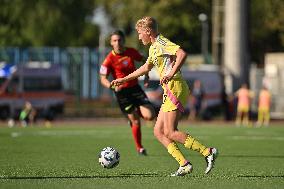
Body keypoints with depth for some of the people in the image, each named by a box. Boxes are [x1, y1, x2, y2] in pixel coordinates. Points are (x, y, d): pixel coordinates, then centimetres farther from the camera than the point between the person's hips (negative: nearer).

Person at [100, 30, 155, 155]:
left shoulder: (131, 52, 1)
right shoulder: (110, 59, -11)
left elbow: (143, 60, 20)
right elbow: (103, 79, -9)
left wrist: (146, 76, 6)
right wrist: (113, 86, -28)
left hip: (135, 88, 3)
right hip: (122, 92, -3)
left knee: (150, 116, -11)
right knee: (136, 122, -3)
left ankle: (136, 113, 25)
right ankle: (139, 148, 17)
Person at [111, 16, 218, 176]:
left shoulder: (161, 43, -9)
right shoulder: (153, 48, 22)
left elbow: (182, 53, -26)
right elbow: (146, 67, 39)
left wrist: (171, 74, -27)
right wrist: (124, 79, 42)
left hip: (175, 88, -10)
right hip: (169, 91, 10)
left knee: (170, 132, -12)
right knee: (158, 132, 5)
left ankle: (208, 152, -11)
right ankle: (184, 164, -1)